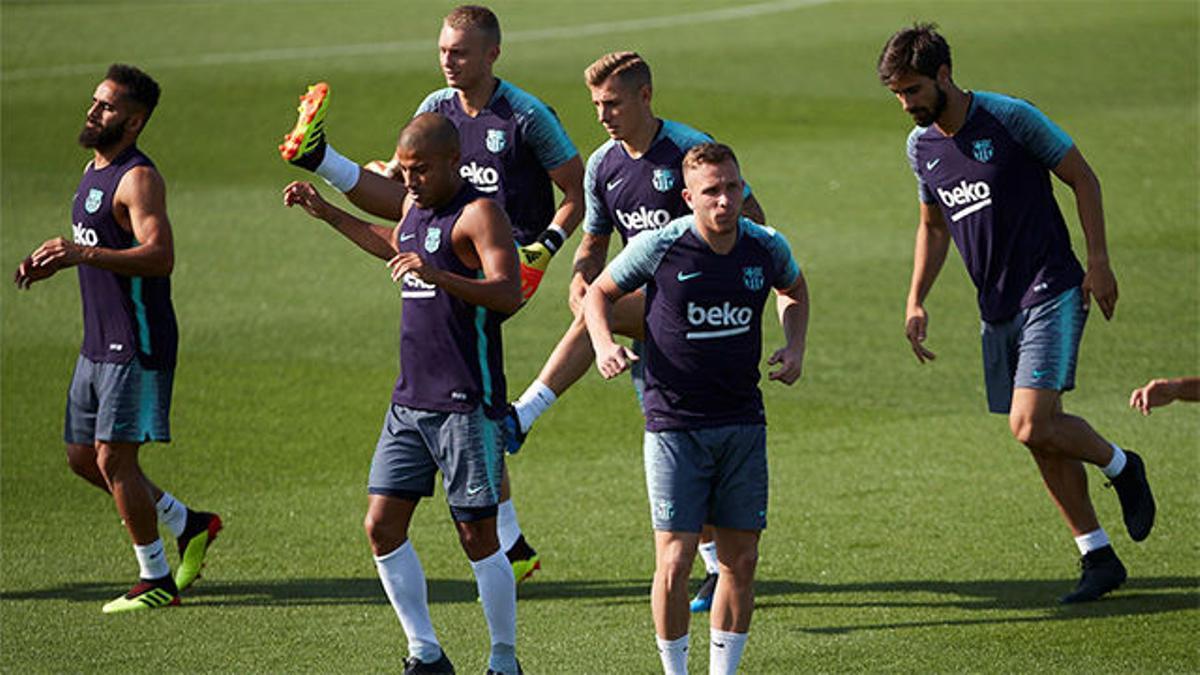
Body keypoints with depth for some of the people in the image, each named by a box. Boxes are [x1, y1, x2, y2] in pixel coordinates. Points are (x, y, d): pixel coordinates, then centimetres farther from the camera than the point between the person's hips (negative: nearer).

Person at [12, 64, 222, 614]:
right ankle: (188, 525, 25)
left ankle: (156, 580, 4)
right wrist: (54, 263, 11)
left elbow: (159, 256, -28)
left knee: (114, 459, -8)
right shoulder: (94, 170, 14)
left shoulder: (139, 178, -16)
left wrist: (83, 252, -36)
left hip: (138, 344, -10)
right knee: (83, 457, 13)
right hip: (99, 342, 10)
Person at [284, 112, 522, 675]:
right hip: (410, 399, 8)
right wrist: (325, 213, 38)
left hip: (465, 405, -8)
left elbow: (508, 295, -25)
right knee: (382, 526, 3)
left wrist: (440, 276, -38)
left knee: (477, 536, -3)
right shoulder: (416, 206, 14)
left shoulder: (478, 214, -12)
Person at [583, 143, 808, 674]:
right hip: (674, 425, -3)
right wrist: (604, 345, -12)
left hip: (743, 424, 4)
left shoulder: (767, 247, -1)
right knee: (675, 559, -8)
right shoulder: (660, 247, -11)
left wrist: (794, 349, 8)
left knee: (741, 559, 4)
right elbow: (599, 293, 6)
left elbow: (794, 290, 23)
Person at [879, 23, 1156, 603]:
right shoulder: (921, 147, 7)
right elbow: (933, 227, 22)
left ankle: (1121, 467, 8)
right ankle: (1099, 560, 16)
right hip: (997, 310, 7)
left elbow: (1082, 178, -4)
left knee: (1031, 427, -19)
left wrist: (1098, 263, -9)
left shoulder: (1011, 119, -12)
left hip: (1051, 294, -7)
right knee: (1042, 438, 7)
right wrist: (916, 302, 12)